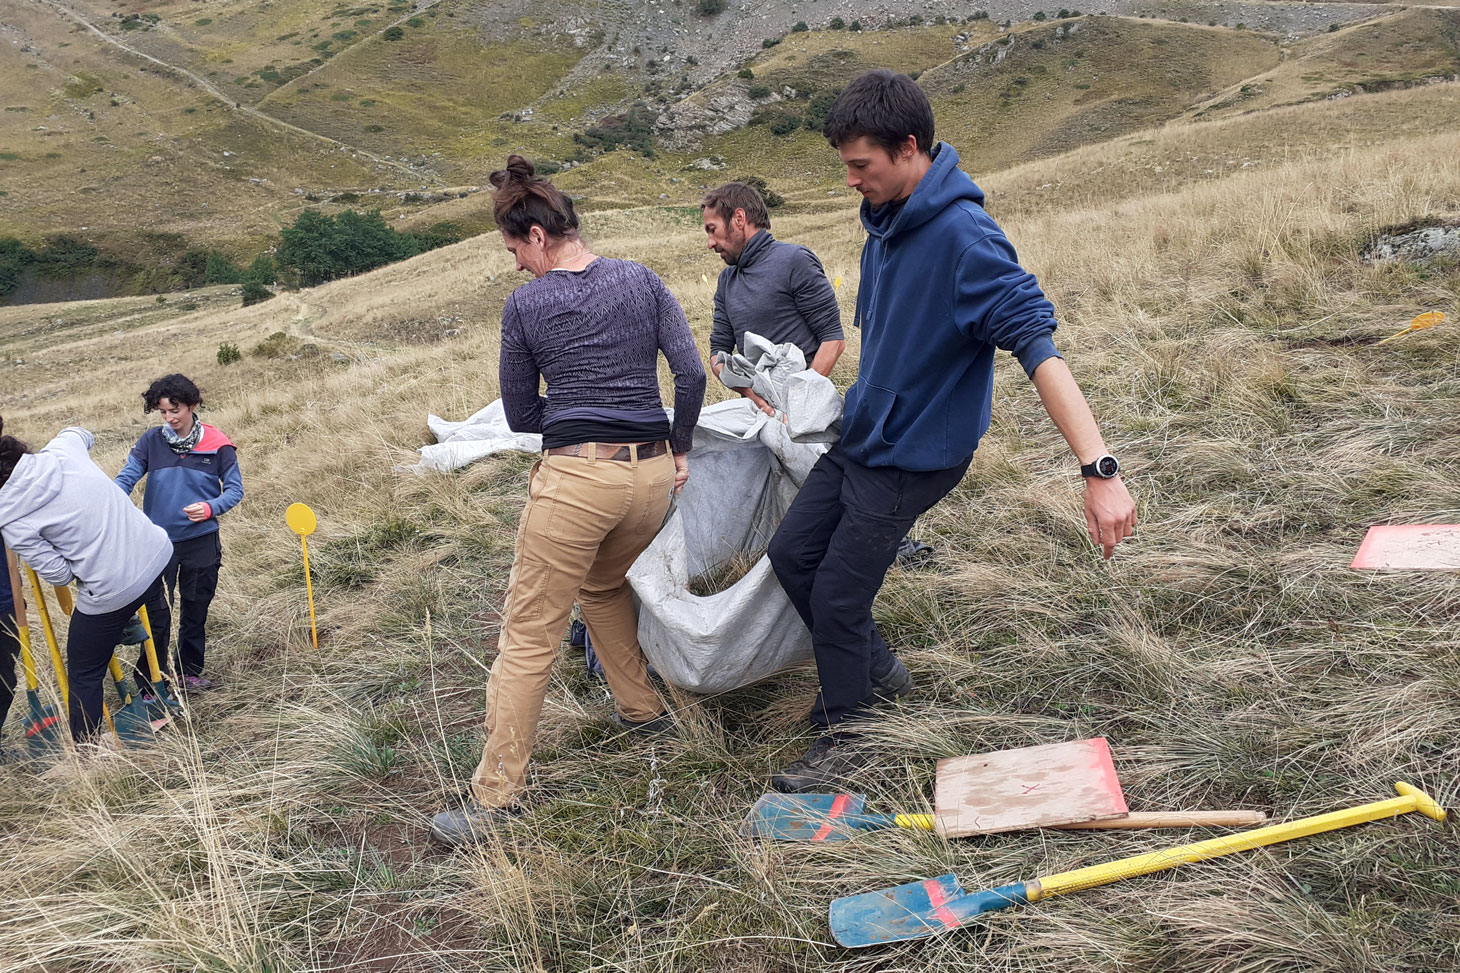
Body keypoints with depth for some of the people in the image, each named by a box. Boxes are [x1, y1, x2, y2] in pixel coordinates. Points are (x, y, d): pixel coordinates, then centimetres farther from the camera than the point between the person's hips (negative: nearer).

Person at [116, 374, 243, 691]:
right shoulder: (152, 440, -3)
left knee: (195, 610, 13)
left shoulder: (217, 444, -6)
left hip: (202, 542, 0)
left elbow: (235, 489, -3)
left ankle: (189, 671, 30)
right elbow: (126, 478, -7)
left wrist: (211, 507, -22)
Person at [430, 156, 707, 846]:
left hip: (573, 476, -5)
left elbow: (521, 415, 7)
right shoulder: (642, 280, 7)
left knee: (528, 634, 2)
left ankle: (498, 794, 6)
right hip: (651, 473, 5)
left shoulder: (524, 305, 0)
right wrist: (677, 450, 13)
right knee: (604, 587, 32)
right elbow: (690, 373, 2)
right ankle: (643, 709, 38)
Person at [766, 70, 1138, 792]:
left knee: (837, 596, -2)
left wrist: (1100, 469, -43)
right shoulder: (887, 222, 2)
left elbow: (1037, 344, -35)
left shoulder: (964, 237, -26)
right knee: (790, 553, 13)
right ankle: (872, 666, 34)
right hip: (860, 435, 8)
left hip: (911, 455, -8)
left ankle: (843, 739, 22)